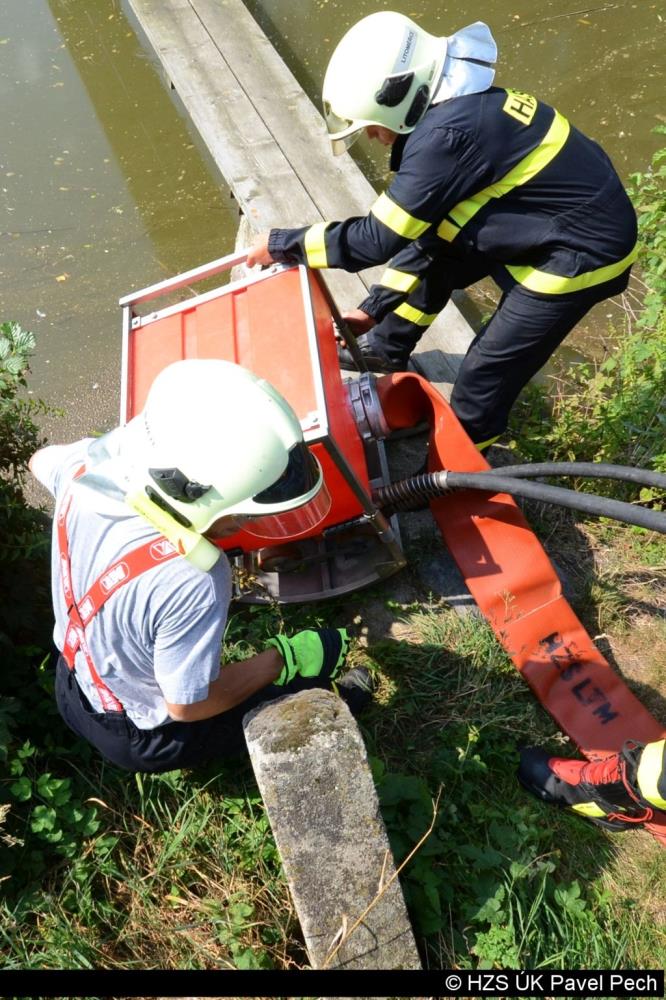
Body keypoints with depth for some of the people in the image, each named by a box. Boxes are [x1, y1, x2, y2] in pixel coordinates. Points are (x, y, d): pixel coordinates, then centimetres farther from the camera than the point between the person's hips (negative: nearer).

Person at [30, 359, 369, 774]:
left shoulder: (90, 461, -23)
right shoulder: (192, 583, -43)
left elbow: (41, 460, 3)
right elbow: (187, 705, -26)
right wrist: (283, 658, -16)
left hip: (74, 689, 6)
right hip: (144, 737, -6)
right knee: (313, 686, 8)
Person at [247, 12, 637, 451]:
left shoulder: (448, 132, -28)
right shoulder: (454, 105, 3)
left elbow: (377, 238, -23)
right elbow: (418, 226, 9)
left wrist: (282, 243, -11)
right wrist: (375, 306, 12)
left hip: (582, 250, -9)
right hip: (548, 224, 10)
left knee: (484, 379, -3)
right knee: (435, 250, 18)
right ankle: (386, 349, 37)